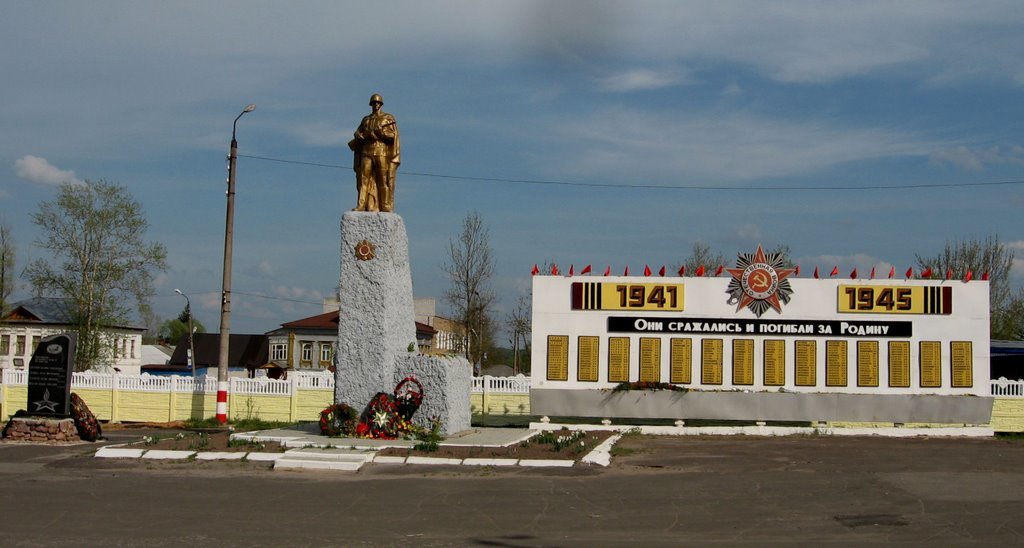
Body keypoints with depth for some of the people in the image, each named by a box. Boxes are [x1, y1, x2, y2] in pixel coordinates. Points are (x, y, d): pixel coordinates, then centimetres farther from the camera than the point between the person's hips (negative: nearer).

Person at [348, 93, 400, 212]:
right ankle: (361, 206, -11)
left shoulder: (388, 118, 8)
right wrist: (366, 134, -8)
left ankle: (385, 207, -7)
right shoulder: (365, 120, 21)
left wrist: (375, 131, -10)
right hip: (367, 152, 4)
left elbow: (392, 135, -4)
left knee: (384, 180, -7)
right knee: (364, 179, -6)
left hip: (382, 153, -3)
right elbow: (357, 134, 13)